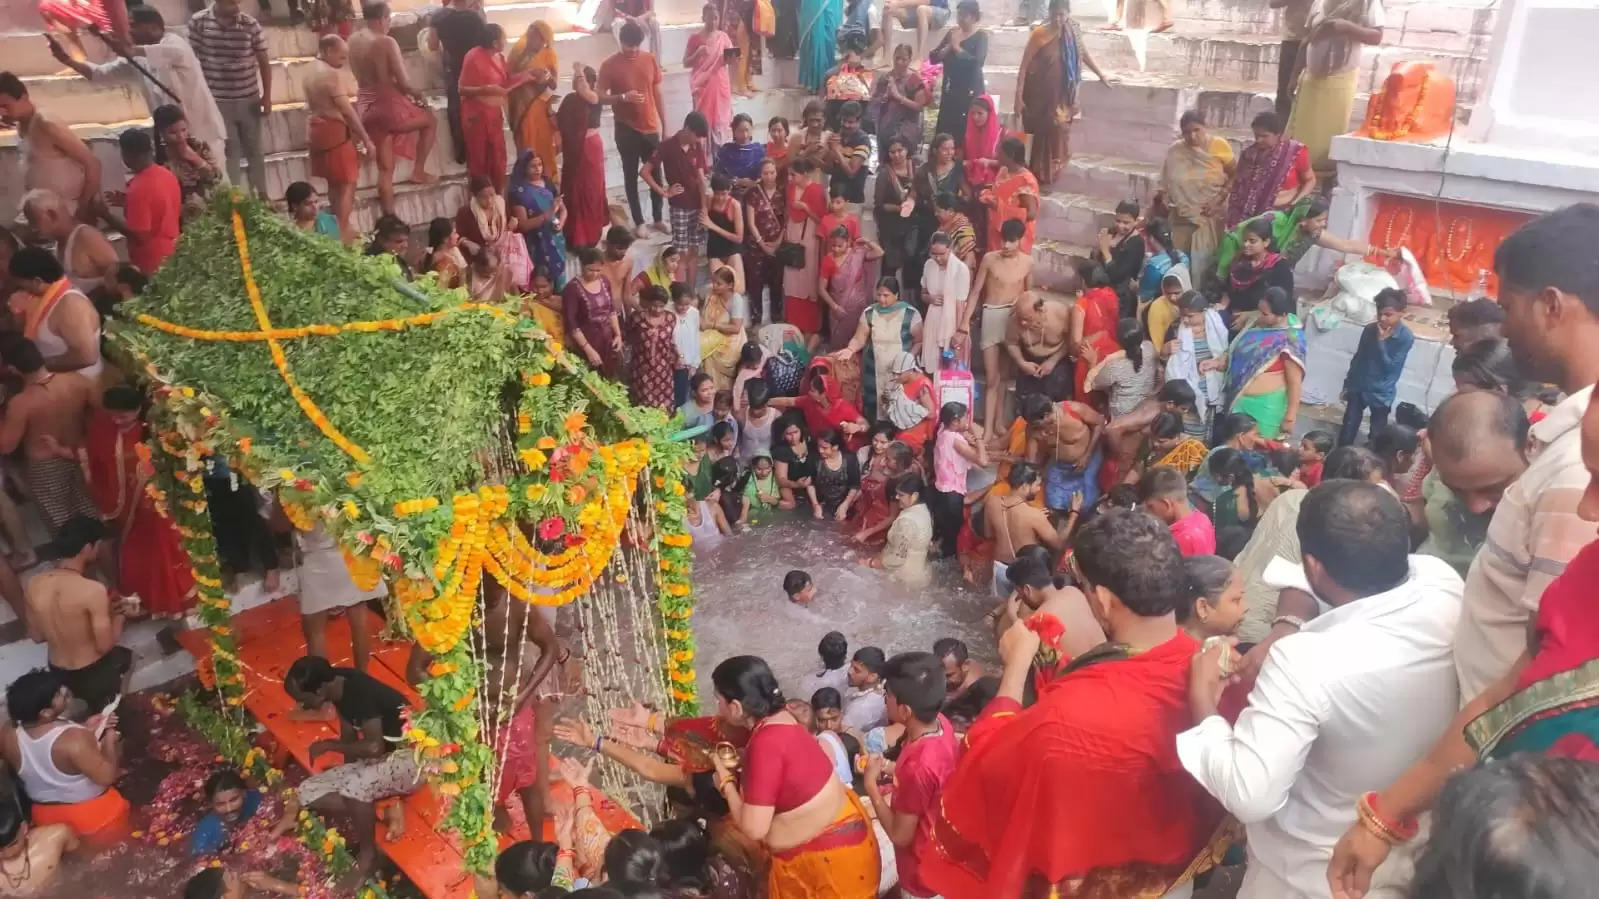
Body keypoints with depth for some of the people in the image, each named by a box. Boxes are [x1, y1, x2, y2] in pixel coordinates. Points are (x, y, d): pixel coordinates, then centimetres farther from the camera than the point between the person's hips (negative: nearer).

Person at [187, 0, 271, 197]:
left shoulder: (251, 24, -7)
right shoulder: (198, 22, -8)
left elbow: (264, 62, 2)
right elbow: (192, 59, -1)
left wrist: (267, 96, 0)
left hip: (249, 99, 1)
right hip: (217, 100, -1)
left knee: (255, 149, 14)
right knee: (228, 150, 6)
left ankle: (262, 194, 28)